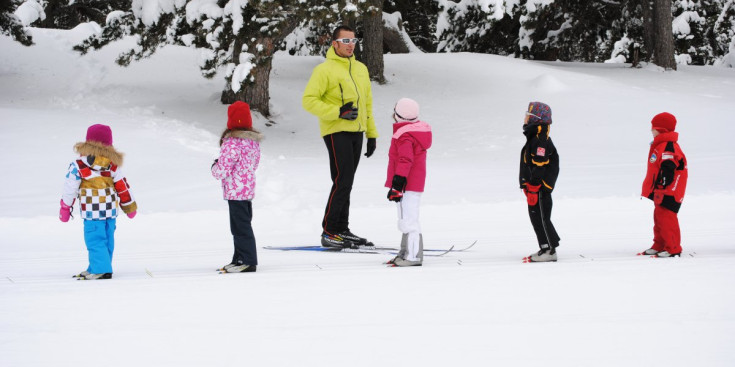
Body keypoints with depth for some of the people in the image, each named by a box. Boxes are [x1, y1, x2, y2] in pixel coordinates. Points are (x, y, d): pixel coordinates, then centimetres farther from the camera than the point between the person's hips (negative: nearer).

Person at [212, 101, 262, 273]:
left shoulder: (232, 143, -21)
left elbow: (222, 171, -20)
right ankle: (240, 259, 24)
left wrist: (215, 166, 2)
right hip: (249, 189, 9)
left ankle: (247, 261, -2)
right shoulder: (254, 141, 7)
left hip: (235, 190, -9)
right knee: (243, 224, 16)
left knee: (240, 226, -4)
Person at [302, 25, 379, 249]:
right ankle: (329, 233, -7)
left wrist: (372, 134, 17)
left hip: (356, 132, 7)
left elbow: (367, 102, 22)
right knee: (342, 182, -12)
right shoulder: (325, 70, -7)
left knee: (346, 183, 10)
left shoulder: (360, 69, 16)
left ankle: (342, 230, 16)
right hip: (336, 132, -7)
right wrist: (338, 112, -20)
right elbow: (309, 100, -12)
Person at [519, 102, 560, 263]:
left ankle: (550, 251, -3)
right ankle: (545, 248, 19)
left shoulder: (541, 140, -18)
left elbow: (538, 168, -22)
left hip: (540, 189, -11)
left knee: (542, 219, -7)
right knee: (536, 218, 14)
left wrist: (532, 190, -22)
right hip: (534, 188, 11)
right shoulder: (534, 138, 16)